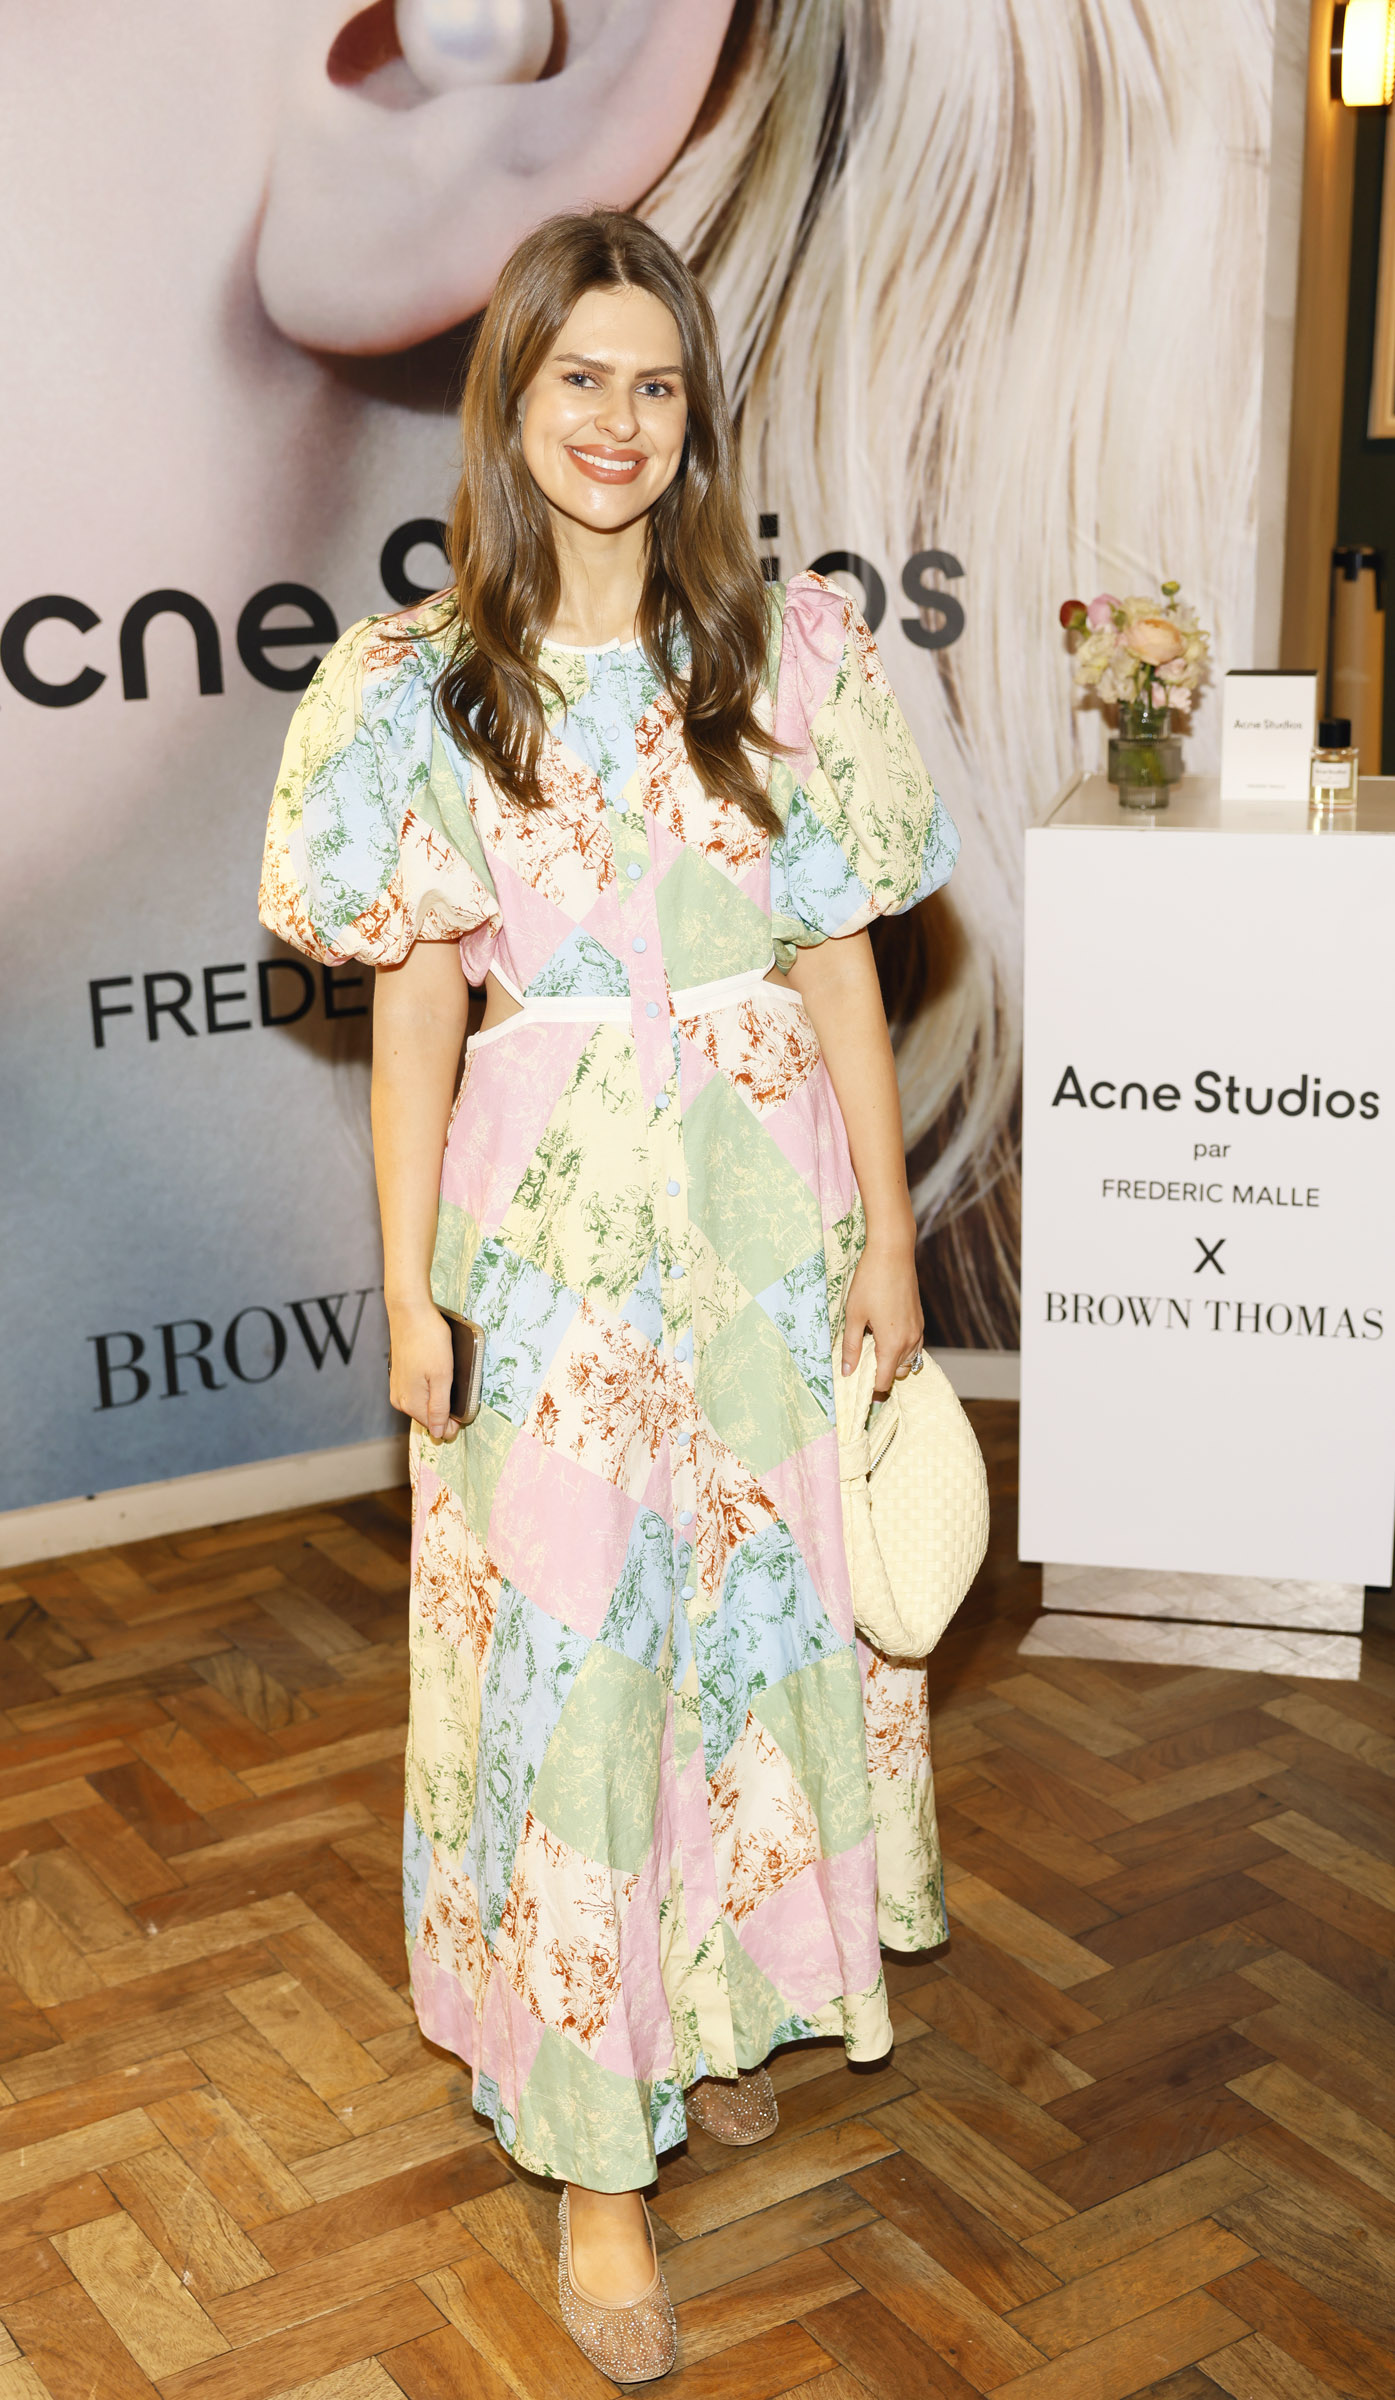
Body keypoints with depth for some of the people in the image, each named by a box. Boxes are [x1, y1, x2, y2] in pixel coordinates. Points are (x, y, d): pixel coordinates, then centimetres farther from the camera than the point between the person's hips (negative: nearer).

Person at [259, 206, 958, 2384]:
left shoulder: (792, 657, 3)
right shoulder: (427, 690, 0)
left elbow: (843, 967, 4)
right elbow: (413, 1008, 0)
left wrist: (887, 1231, 2)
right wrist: (409, 1287, -2)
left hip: (766, 1216, 2)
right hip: (550, 1228, -1)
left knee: (763, 1608, 13)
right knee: (556, 1655, 2)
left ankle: (722, 2000, 38)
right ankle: (593, 2143, 16)